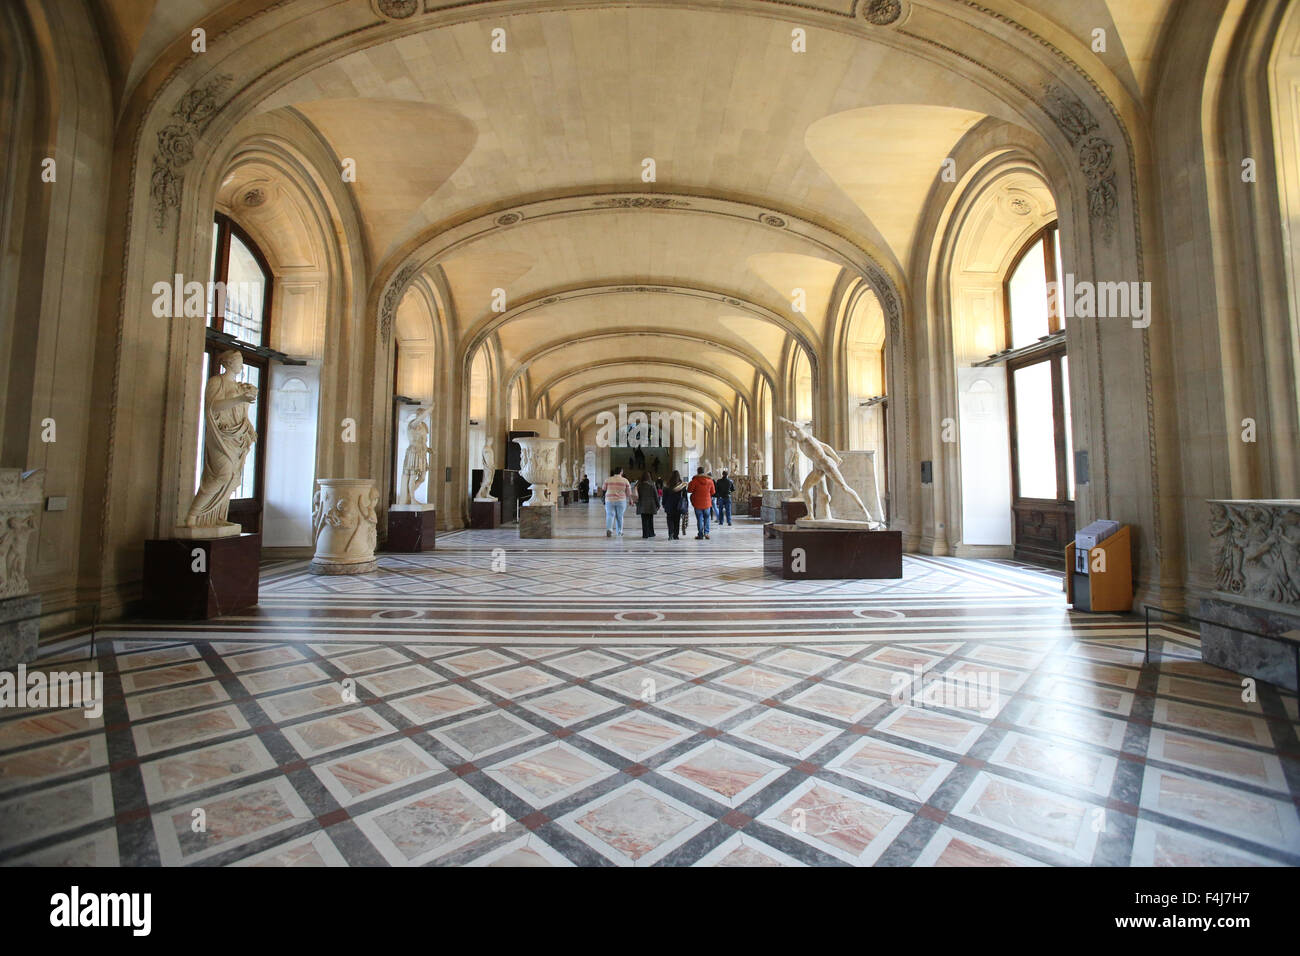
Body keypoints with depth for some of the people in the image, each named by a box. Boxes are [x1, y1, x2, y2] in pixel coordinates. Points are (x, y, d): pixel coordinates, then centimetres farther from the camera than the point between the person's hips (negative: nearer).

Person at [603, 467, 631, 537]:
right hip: (621, 501, 0)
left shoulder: (608, 479, -1)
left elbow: (604, 488, 11)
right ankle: (619, 532, 21)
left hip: (609, 500, 0)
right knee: (620, 516, 12)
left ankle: (609, 529, -20)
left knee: (610, 515, 1)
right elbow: (629, 492, 3)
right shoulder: (625, 480, -1)